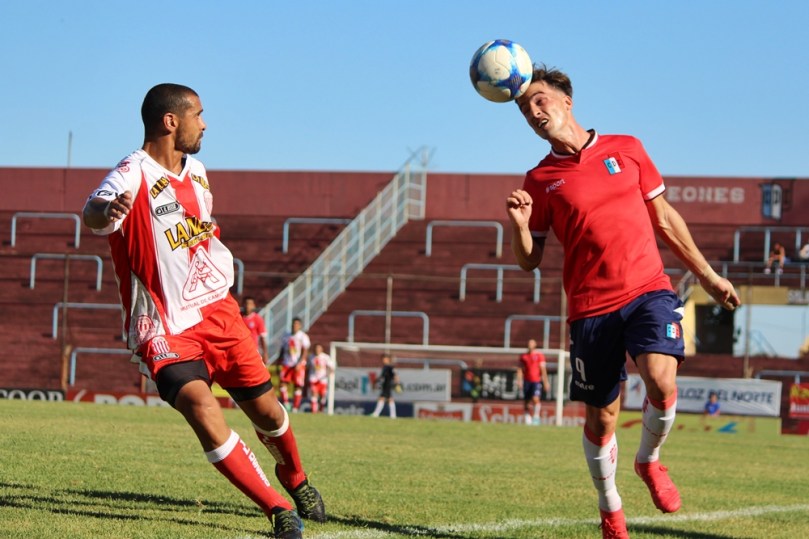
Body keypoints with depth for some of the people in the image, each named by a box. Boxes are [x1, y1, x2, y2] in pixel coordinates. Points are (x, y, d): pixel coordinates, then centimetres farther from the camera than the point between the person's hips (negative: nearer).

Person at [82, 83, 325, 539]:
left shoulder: (195, 171, 8)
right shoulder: (134, 175, -18)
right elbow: (94, 214, -42)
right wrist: (107, 211, -64)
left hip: (217, 310, 7)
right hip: (166, 332, -6)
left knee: (267, 412, 11)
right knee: (202, 410, -27)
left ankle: (295, 479, 43)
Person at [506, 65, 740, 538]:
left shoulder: (626, 149, 10)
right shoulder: (540, 180, 6)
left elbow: (664, 217, 17)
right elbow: (530, 260, 9)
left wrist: (707, 274, 17)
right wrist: (519, 225, -13)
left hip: (649, 290, 0)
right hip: (592, 306, 0)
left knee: (662, 383, -24)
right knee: (601, 418, 6)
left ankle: (649, 460, 7)